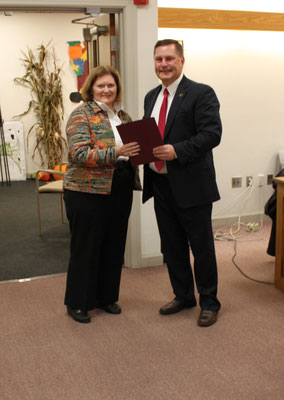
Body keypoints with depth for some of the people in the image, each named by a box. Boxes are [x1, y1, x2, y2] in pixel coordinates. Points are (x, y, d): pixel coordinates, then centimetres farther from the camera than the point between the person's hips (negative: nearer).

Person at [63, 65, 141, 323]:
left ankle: (106, 297, 28)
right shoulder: (81, 115, -7)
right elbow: (79, 154, -19)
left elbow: (132, 148, 22)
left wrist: (140, 151, -2)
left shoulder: (122, 116, 14)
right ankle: (77, 303, 16)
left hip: (120, 190, 7)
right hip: (88, 191, -6)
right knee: (86, 247, 2)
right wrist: (116, 153, -29)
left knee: (114, 246, 13)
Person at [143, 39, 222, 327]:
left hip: (191, 185, -7)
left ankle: (209, 303, 22)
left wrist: (177, 150, -27)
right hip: (161, 184, 7)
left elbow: (212, 134, -17)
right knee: (172, 246, 16)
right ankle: (183, 296, 33)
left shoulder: (201, 94, -9)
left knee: (202, 248, 5)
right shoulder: (152, 97, 14)